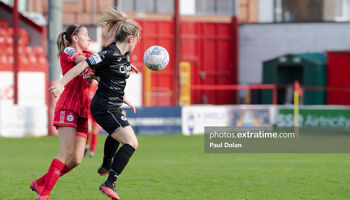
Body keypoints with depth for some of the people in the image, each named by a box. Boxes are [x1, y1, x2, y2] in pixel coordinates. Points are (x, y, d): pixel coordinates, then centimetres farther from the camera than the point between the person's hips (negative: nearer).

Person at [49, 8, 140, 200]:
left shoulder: (124, 55, 7)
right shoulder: (110, 54, -21)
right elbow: (82, 65, -24)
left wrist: (124, 98, 30)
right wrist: (61, 83, -29)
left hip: (112, 107, 11)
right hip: (105, 109, -11)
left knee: (116, 136, 38)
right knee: (131, 143, -19)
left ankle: (106, 167, 64)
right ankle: (109, 184, -23)